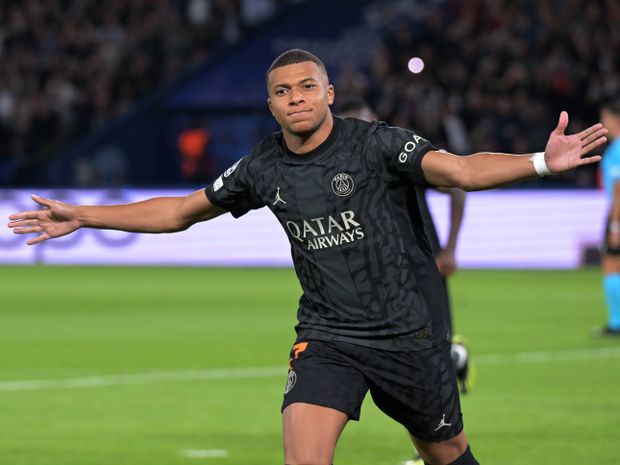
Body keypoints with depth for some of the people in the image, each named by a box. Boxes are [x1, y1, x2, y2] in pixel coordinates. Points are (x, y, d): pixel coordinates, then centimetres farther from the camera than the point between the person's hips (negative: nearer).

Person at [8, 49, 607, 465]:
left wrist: (541, 162, -38)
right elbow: (181, 211, 15)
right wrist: (82, 217, 14)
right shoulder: (263, 168, 2)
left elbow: (460, 170, -22)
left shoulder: (375, 143, -10)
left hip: (408, 330, -2)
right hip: (327, 337, 2)